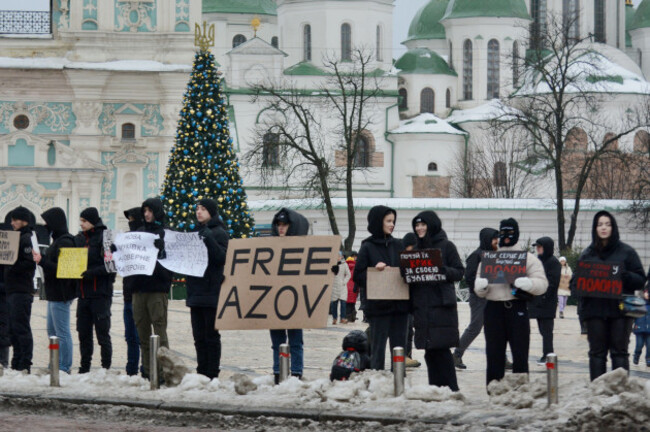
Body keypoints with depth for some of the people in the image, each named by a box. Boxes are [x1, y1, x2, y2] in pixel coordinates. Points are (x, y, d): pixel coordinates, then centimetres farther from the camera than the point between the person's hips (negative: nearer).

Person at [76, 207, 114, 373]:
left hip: (101, 293, -7)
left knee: (102, 332, -3)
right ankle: (84, 367, 15)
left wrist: (93, 272, -23)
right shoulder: (79, 239, 14)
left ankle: (106, 367, 2)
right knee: (83, 332, 9)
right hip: (83, 293, 7)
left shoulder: (105, 238, -7)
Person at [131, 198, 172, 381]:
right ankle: (146, 371, 12)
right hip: (139, 287, 6)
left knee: (159, 331, -6)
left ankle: (163, 371, -6)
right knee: (142, 332, 7)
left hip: (157, 288, -6)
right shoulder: (139, 232, 16)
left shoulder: (165, 233, -1)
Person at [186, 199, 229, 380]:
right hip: (196, 291, 8)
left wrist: (209, 240, -26)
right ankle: (202, 372, 11)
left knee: (211, 335, -5)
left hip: (212, 292, -8)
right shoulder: (198, 232, 18)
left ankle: (212, 374, -2)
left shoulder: (219, 233, -5)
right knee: (199, 336, 8)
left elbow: (222, 258, -16)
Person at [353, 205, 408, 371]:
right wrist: (375, 270, -19)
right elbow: (358, 277, -4)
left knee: (399, 348, 6)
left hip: (400, 305, 4)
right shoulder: (367, 247, -1)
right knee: (378, 348, -2)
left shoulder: (398, 245, 11)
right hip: (378, 306, -4)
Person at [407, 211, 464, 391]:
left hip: (442, 306, -5)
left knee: (441, 348, -10)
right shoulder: (416, 249, 16)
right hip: (422, 307, 5)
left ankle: (450, 389, -5)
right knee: (429, 350, 5)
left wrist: (443, 270, -19)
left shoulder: (446, 246, 0)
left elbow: (459, 272, -2)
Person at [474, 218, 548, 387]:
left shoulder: (528, 258, 9)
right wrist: (480, 285, -8)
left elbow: (542, 284, -1)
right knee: (494, 355, 3)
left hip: (517, 309, -3)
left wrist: (526, 283, -22)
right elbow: (479, 290, 16)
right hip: (493, 308, 3)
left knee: (520, 356, -4)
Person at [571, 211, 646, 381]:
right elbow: (576, 280, 18)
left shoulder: (626, 252, 5)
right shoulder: (587, 254, 13)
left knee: (619, 352, -2)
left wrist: (625, 276, -17)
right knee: (597, 353, 3)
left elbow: (641, 280, 3)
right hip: (594, 309, 2)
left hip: (620, 309, -2)